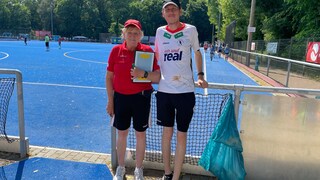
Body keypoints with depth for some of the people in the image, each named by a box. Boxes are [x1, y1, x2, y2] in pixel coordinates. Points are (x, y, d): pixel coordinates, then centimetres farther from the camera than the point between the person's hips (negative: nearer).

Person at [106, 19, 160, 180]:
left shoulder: (147, 50, -5)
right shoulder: (116, 50, -1)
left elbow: (157, 77, -7)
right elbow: (109, 77, 4)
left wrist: (144, 74, -26)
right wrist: (110, 101, 2)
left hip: (141, 97, -1)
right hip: (121, 97, 1)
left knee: (140, 134, 9)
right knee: (122, 133, 13)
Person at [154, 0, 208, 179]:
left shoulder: (190, 30, -1)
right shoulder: (160, 31, 6)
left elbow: (197, 52, 13)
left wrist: (200, 75, 3)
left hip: (185, 91, -2)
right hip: (164, 90, 3)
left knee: (181, 134, 5)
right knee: (167, 132, 12)